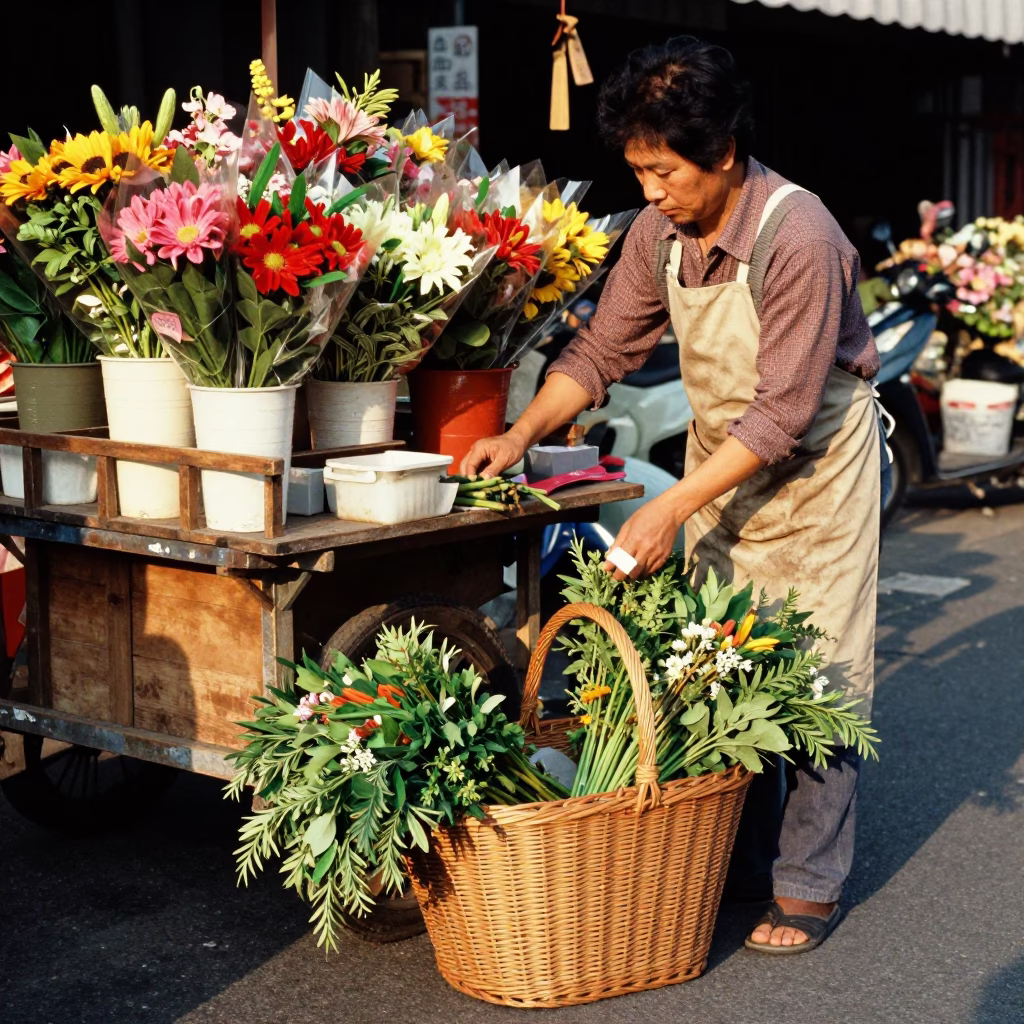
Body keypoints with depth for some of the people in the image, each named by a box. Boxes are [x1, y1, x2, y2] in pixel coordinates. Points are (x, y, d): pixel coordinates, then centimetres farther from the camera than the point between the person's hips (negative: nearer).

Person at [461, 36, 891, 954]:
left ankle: (810, 885, 8)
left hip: (815, 465, -6)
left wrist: (670, 510, -30)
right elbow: (604, 350, 1)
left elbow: (783, 413, -29)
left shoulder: (798, 237, -29)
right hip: (720, 457, 6)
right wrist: (522, 434, -12)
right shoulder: (660, 231, -9)